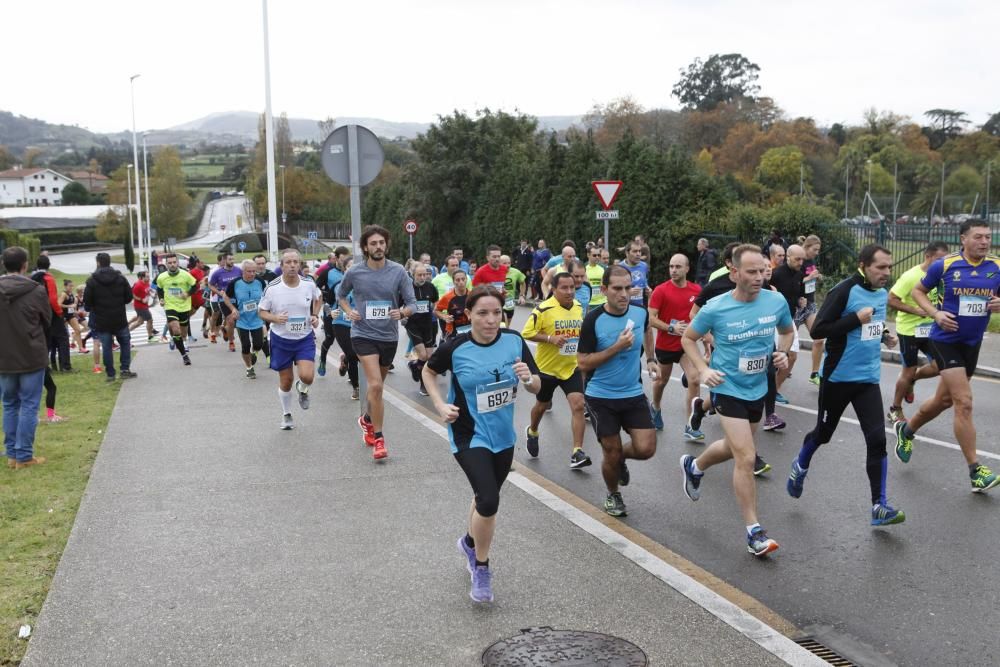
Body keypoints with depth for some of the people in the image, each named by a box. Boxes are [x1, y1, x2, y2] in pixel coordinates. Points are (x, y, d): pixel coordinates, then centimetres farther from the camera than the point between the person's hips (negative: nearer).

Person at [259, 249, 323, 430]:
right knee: (286, 380, 9)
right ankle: (286, 415, 33)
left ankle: (302, 389, 22)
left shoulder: (309, 284, -8)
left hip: (305, 338, 1)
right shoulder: (272, 287, -14)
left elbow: (318, 298, 14)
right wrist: (275, 318, -23)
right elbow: (261, 311, -3)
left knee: (307, 376, -17)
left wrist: (315, 315, -1)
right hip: (281, 339, 0)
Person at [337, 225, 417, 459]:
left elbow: (411, 304, -3)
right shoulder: (354, 272, -5)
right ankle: (378, 439, -6)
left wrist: (401, 312, -25)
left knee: (376, 386, 19)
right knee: (375, 385, -17)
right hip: (364, 334, -2)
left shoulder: (398, 271, -5)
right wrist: (349, 312, -4)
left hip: (389, 336, 2)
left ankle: (367, 420, 47)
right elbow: (341, 294, 14)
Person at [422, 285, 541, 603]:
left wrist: (528, 378, -25)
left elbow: (537, 388, -3)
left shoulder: (514, 341, -11)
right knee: (489, 501, -19)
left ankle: (470, 542, 53)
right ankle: (481, 568, 6)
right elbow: (428, 371, 3)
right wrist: (440, 404, -10)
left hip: (503, 435, 4)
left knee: (485, 498, 21)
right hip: (469, 436, -4)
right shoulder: (455, 347, -17)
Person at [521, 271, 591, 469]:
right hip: (547, 368, -3)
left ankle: (577, 452, -10)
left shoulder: (578, 307, 2)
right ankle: (532, 432, 49)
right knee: (541, 406, 17)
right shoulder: (543, 309, -17)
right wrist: (551, 338, -28)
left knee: (578, 405, -13)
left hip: (571, 368, 3)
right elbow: (526, 333, -17)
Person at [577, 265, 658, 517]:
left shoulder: (640, 312, -5)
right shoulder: (593, 320, -18)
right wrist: (617, 347, -24)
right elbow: (583, 363, -17)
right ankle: (613, 495, 34)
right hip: (601, 397, -3)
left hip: (634, 394, 3)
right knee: (612, 455, 4)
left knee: (646, 449, -7)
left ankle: (621, 458, 29)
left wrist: (650, 358, 15)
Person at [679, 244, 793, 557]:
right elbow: (688, 338, -1)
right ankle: (754, 531, -1)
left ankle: (694, 466, 55)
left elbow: (787, 331, 13)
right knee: (746, 458, -12)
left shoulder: (776, 301, -8)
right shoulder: (715, 308, -17)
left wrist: (782, 353, -7)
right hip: (728, 389, -5)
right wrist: (703, 370, -15)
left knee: (734, 448, 24)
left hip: (758, 389, 5)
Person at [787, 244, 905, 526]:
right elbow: (818, 329, -21)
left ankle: (879, 506, -1)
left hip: (869, 379, 5)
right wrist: (857, 318, -25)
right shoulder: (844, 291, -17)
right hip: (837, 377, -5)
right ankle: (800, 466, 45)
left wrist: (884, 336, 4)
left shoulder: (883, 293, 6)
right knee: (823, 433, 13)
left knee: (877, 439, -7)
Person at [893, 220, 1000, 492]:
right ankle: (976, 472, -6)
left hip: (972, 343, 5)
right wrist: (935, 314, -13)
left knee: (944, 399, 19)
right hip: (945, 340, -5)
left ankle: (906, 430, 45)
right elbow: (918, 290, 3)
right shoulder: (944, 265, -10)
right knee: (964, 403, -11)